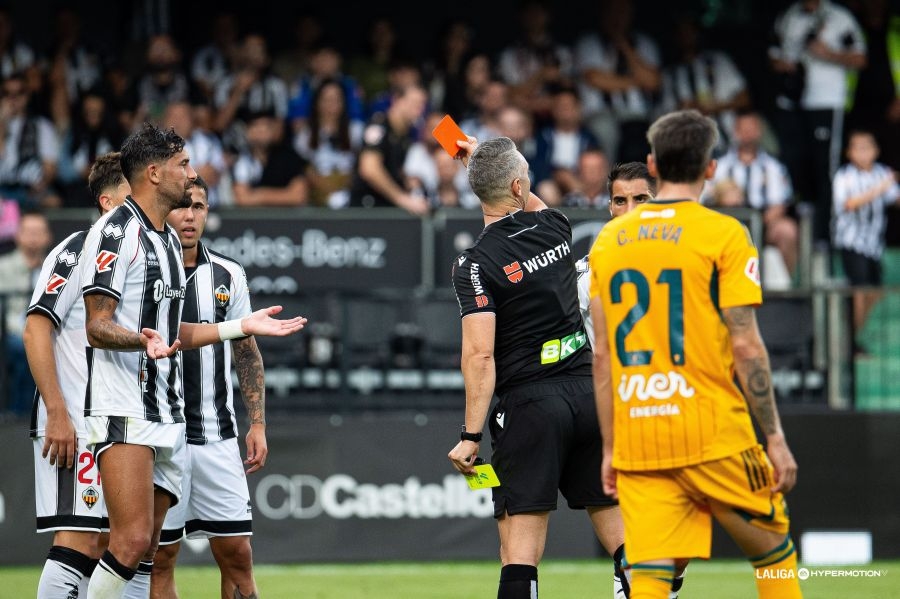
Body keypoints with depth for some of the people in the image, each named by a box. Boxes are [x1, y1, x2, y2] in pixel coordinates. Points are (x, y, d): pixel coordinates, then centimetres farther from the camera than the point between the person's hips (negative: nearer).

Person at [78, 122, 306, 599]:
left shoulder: (168, 238, 21)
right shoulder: (116, 231, -8)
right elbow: (98, 325, -14)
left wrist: (243, 326, 24)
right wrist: (144, 340, -32)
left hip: (167, 415, 9)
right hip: (123, 412, -9)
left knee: (147, 551, 3)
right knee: (133, 539, -19)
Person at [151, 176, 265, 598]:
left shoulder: (228, 275, 9)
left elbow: (247, 353, 15)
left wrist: (257, 423, 9)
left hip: (218, 437, 4)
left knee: (237, 553, 1)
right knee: (159, 554, -1)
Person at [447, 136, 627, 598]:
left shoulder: (475, 264, -10)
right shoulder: (554, 228, 5)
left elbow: (480, 355, -16)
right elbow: (532, 205, 33)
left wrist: (471, 435, -13)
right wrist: (482, 159, 41)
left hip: (529, 404, -5)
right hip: (587, 387, 5)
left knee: (520, 551, -7)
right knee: (620, 531, 9)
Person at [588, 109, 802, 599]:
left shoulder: (609, 240, 9)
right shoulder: (723, 234, -5)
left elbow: (602, 355, 10)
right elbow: (745, 347, -9)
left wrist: (611, 447, 16)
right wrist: (775, 438, -4)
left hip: (637, 442, 4)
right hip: (712, 435, -4)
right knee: (774, 554, 14)